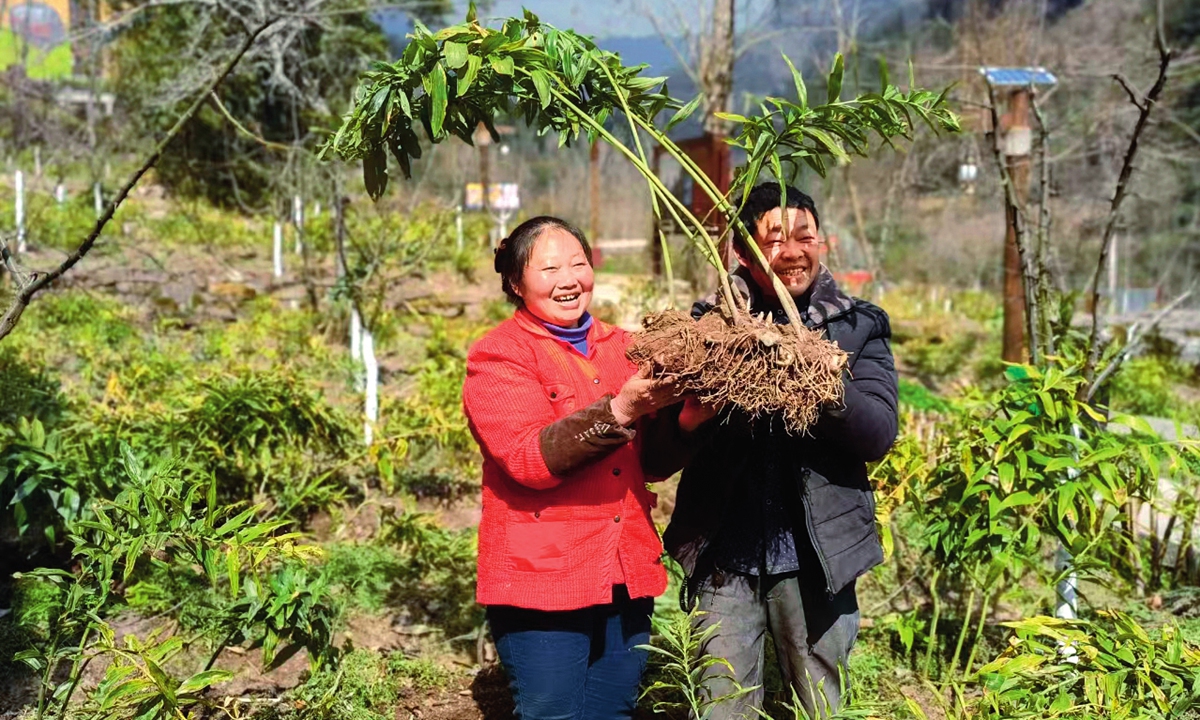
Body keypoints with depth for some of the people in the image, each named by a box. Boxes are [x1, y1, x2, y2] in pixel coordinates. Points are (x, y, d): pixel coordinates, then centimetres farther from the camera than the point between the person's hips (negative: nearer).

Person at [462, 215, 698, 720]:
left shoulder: (623, 349, 11)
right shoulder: (497, 357, -5)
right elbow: (529, 459, -19)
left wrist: (691, 416, -12)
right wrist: (620, 410, -30)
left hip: (626, 579, 5)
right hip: (541, 581, -5)